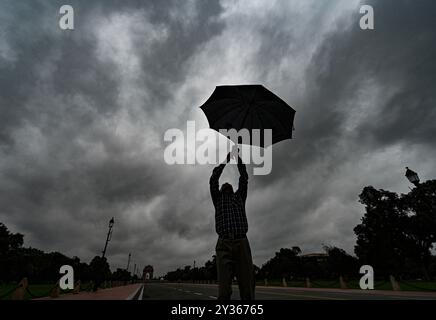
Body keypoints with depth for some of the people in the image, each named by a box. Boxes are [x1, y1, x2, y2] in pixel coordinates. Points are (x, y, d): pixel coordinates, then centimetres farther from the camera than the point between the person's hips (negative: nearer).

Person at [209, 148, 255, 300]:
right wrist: (226, 160, 15)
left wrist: (237, 157, 20)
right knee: (224, 291, -12)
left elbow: (244, 178, 21)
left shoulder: (239, 197, 28)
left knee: (248, 288, -8)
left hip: (242, 244, 2)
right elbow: (213, 179, 13)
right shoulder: (218, 199, 24)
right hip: (224, 245, -1)